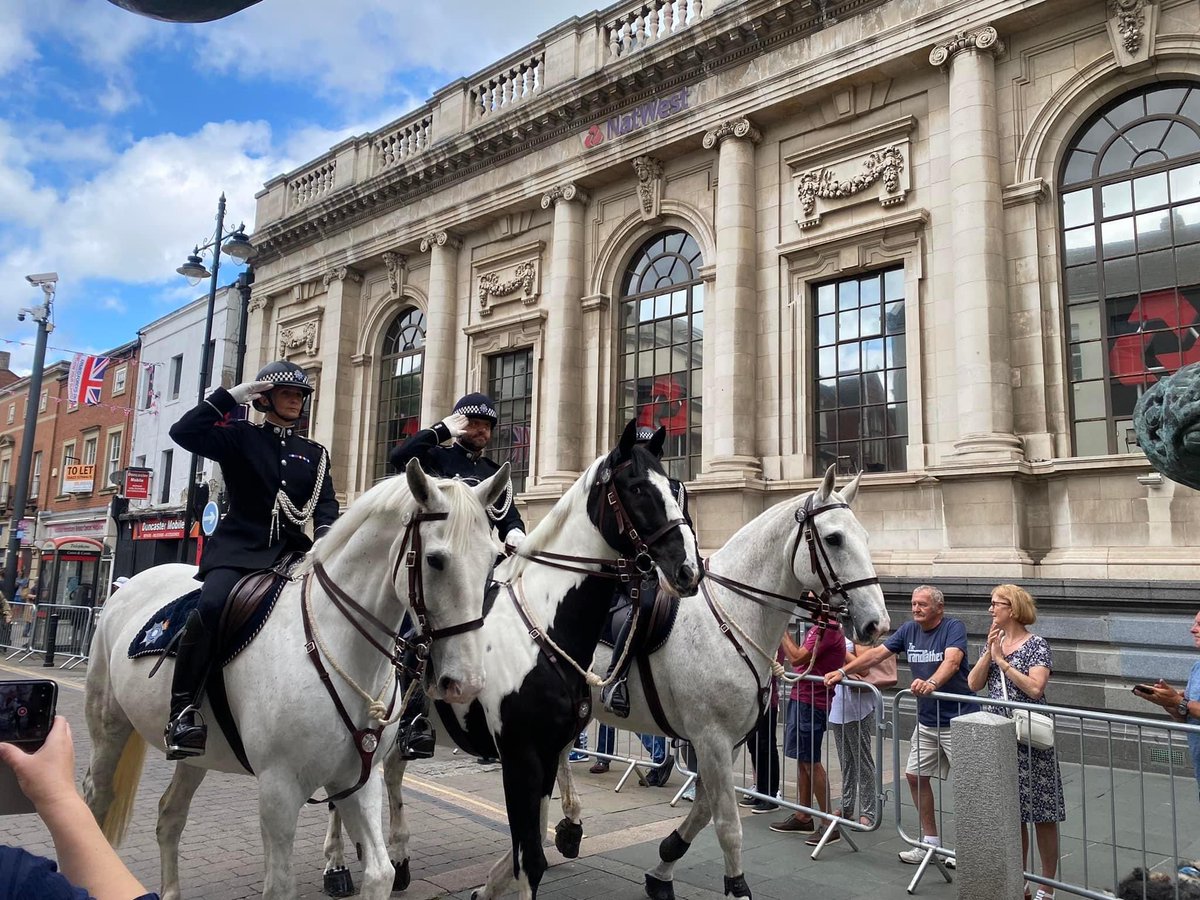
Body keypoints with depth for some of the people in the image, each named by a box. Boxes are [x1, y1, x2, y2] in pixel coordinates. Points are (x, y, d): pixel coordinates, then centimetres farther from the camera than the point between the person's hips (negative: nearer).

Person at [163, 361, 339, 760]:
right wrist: (231, 396, -7)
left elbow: (325, 504, 6)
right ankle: (183, 711, -23)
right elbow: (184, 432, -8)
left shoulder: (315, 454, 18)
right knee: (212, 605, -31)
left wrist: (326, 535, -14)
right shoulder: (240, 437, 8)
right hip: (239, 546, -3)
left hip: (292, 550, 4)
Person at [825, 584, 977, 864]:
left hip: (958, 720, -7)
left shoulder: (954, 628, -14)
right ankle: (930, 841, 23)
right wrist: (843, 671, -2)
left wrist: (932, 683, -50)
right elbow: (877, 654, 5)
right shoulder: (909, 630, 4)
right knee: (915, 775, 9)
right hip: (926, 721, 7)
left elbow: (952, 661, -32)